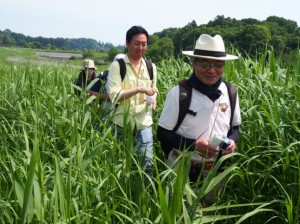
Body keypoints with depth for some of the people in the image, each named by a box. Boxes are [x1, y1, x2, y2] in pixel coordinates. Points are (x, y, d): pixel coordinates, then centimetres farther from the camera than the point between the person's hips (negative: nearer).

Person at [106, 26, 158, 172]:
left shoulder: (151, 67, 8)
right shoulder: (117, 66, -7)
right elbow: (114, 95, -15)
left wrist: (153, 98, -1)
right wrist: (138, 90, -24)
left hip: (144, 122, 3)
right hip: (122, 123, -3)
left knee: (148, 161, 0)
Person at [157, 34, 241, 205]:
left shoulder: (230, 93, -4)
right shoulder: (179, 93, -17)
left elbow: (235, 127, 9)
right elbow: (162, 133, -12)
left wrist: (232, 140, -13)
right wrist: (194, 145, -24)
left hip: (216, 169, 4)